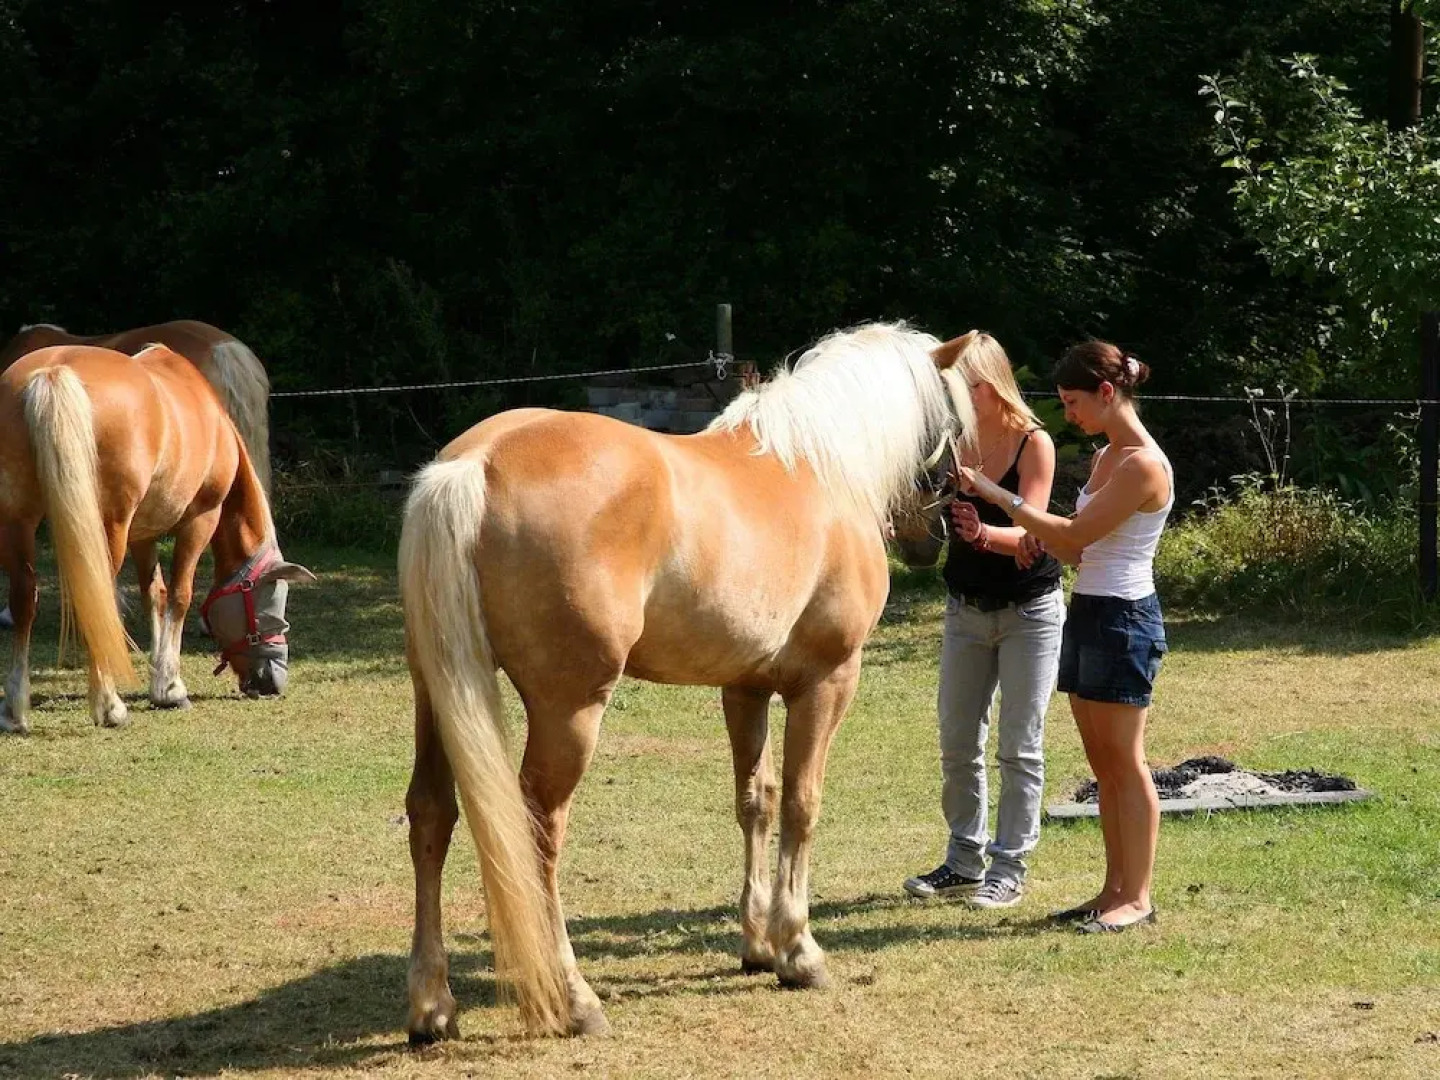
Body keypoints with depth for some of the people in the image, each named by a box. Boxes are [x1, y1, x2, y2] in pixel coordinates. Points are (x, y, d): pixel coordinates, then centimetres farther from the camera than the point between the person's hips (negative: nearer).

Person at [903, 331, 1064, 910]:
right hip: (966, 608, 5)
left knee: (1020, 748, -1)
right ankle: (964, 860, 19)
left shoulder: (1033, 444, -16)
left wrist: (985, 533, -45)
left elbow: (1030, 536, -25)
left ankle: (1009, 867, 5)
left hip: (1030, 612, -5)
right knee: (957, 744, 8)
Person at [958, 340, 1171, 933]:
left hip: (1123, 620, -10)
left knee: (1125, 762, -4)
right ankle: (1114, 888, 17)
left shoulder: (1143, 465, -17)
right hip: (1088, 611, 10)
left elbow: (1076, 535, -20)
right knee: (1104, 765, 12)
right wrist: (1042, 540, -3)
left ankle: (1136, 897, 1)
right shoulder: (1106, 457, 13)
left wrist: (995, 493, -15)